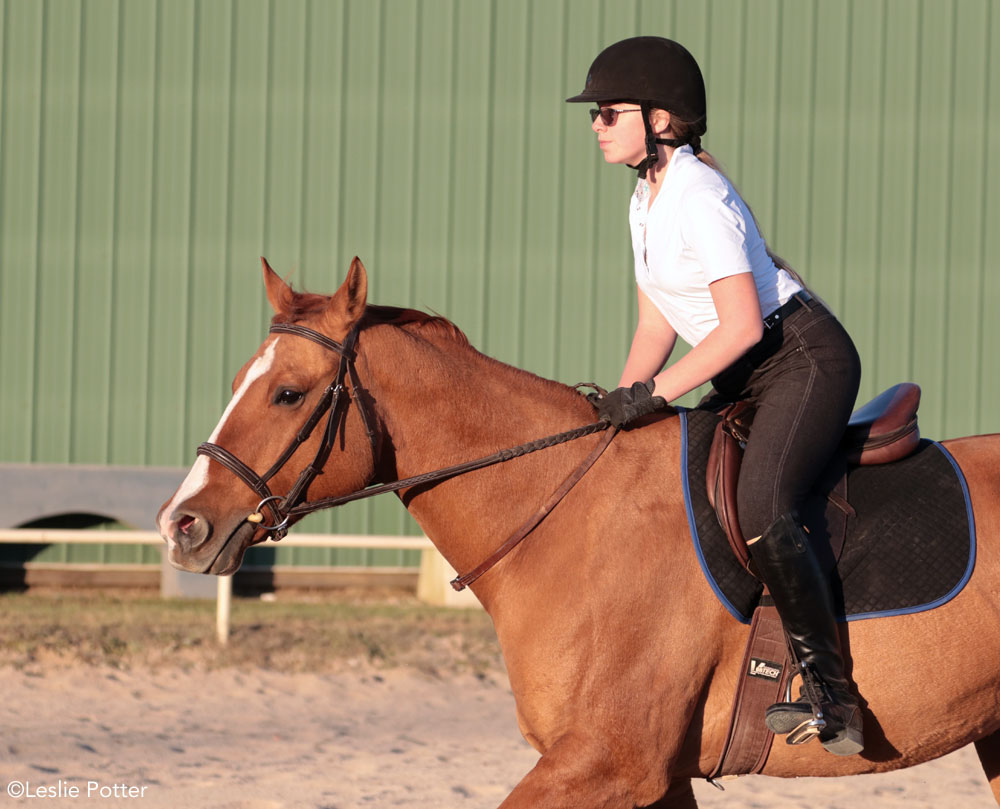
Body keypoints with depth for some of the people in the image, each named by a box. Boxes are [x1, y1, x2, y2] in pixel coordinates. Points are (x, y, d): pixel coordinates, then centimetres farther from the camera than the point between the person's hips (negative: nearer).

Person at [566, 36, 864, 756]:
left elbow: (742, 325, -22)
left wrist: (655, 393, -21)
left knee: (761, 508, -30)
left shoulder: (697, 197, -20)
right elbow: (657, 323, 15)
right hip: (744, 379, 11)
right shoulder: (646, 202, 10)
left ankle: (832, 701, -27)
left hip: (808, 360, -11)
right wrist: (618, 407, 2)